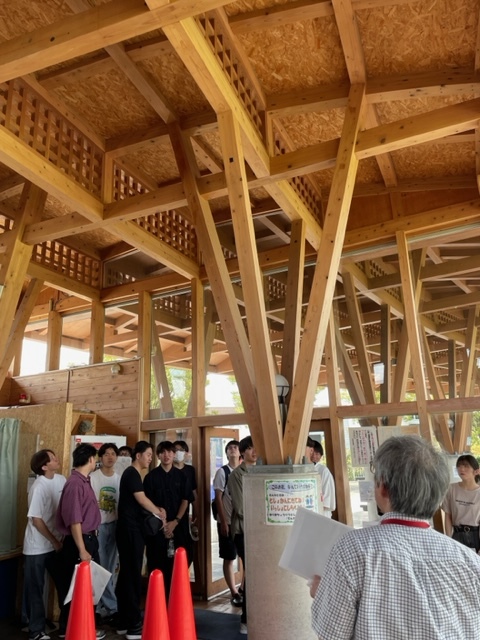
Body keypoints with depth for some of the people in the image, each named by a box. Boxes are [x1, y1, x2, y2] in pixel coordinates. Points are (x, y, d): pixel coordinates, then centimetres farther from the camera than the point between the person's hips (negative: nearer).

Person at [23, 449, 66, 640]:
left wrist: (60, 539, 2)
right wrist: (55, 542, -13)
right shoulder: (39, 487, -22)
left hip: (56, 543, 6)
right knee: (35, 590, 8)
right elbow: (36, 519, -19)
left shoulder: (61, 479, -3)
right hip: (37, 547, -6)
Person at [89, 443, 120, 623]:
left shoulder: (119, 478, 5)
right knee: (101, 568, -1)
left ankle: (103, 606, 22)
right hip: (98, 525, -4)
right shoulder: (93, 477, -9)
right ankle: (110, 606, 11)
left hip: (114, 525, 5)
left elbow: (121, 503, 10)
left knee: (111, 567, 10)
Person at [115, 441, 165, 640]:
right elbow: (142, 499, -18)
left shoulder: (132, 474, 16)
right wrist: (159, 512, -4)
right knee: (133, 575, -5)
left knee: (127, 574, 13)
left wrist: (157, 509, 7)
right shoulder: (132, 474, -14)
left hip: (129, 529, 10)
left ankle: (124, 622, 22)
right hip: (130, 530, -10)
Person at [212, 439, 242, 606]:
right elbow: (218, 498, -6)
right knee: (229, 558, 4)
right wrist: (223, 522, -10)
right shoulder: (222, 472, -5)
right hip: (228, 521, -3)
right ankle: (234, 593, 15)